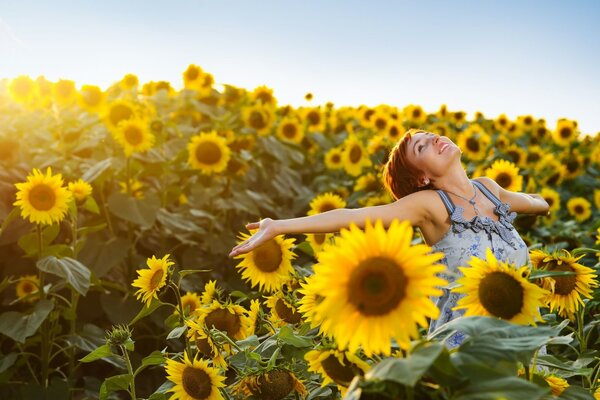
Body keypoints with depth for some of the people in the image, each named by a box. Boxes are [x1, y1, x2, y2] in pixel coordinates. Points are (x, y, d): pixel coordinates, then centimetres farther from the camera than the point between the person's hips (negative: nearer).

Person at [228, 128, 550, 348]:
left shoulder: (488, 188, 2)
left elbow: (526, 200, 27)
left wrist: (540, 204, 49)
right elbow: (353, 216, -26)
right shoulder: (429, 203, -15)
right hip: (463, 343, -5)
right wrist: (278, 226, -34)